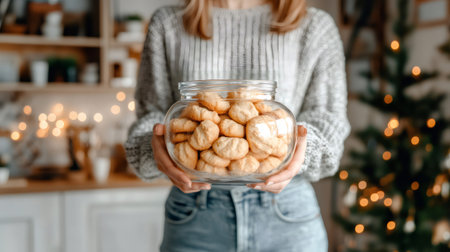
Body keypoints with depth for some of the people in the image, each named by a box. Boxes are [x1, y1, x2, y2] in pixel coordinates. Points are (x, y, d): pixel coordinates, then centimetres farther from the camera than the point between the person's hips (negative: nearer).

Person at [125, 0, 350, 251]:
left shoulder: (317, 26, 5)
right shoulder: (166, 25, 7)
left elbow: (328, 118, 0)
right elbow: (151, 112, 4)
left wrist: (302, 150, -23)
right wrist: (156, 147, -20)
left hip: (285, 213, 0)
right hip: (193, 213, 1)